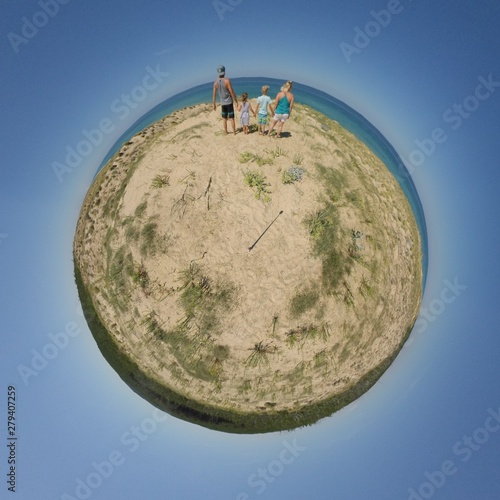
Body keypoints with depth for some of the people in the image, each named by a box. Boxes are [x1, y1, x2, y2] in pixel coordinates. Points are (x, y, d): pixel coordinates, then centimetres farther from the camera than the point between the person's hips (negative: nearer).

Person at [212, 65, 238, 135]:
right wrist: (236, 101, -9)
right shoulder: (227, 80, -17)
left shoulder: (215, 82, -2)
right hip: (229, 102, -4)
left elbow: (214, 94, 3)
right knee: (231, 118, 3)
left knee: (224, 118, 14)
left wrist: (214, 104, 12)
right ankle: (234, 132, 9)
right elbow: (231, 92, -17)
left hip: (222, 103, 4)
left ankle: (226, 132, 22)